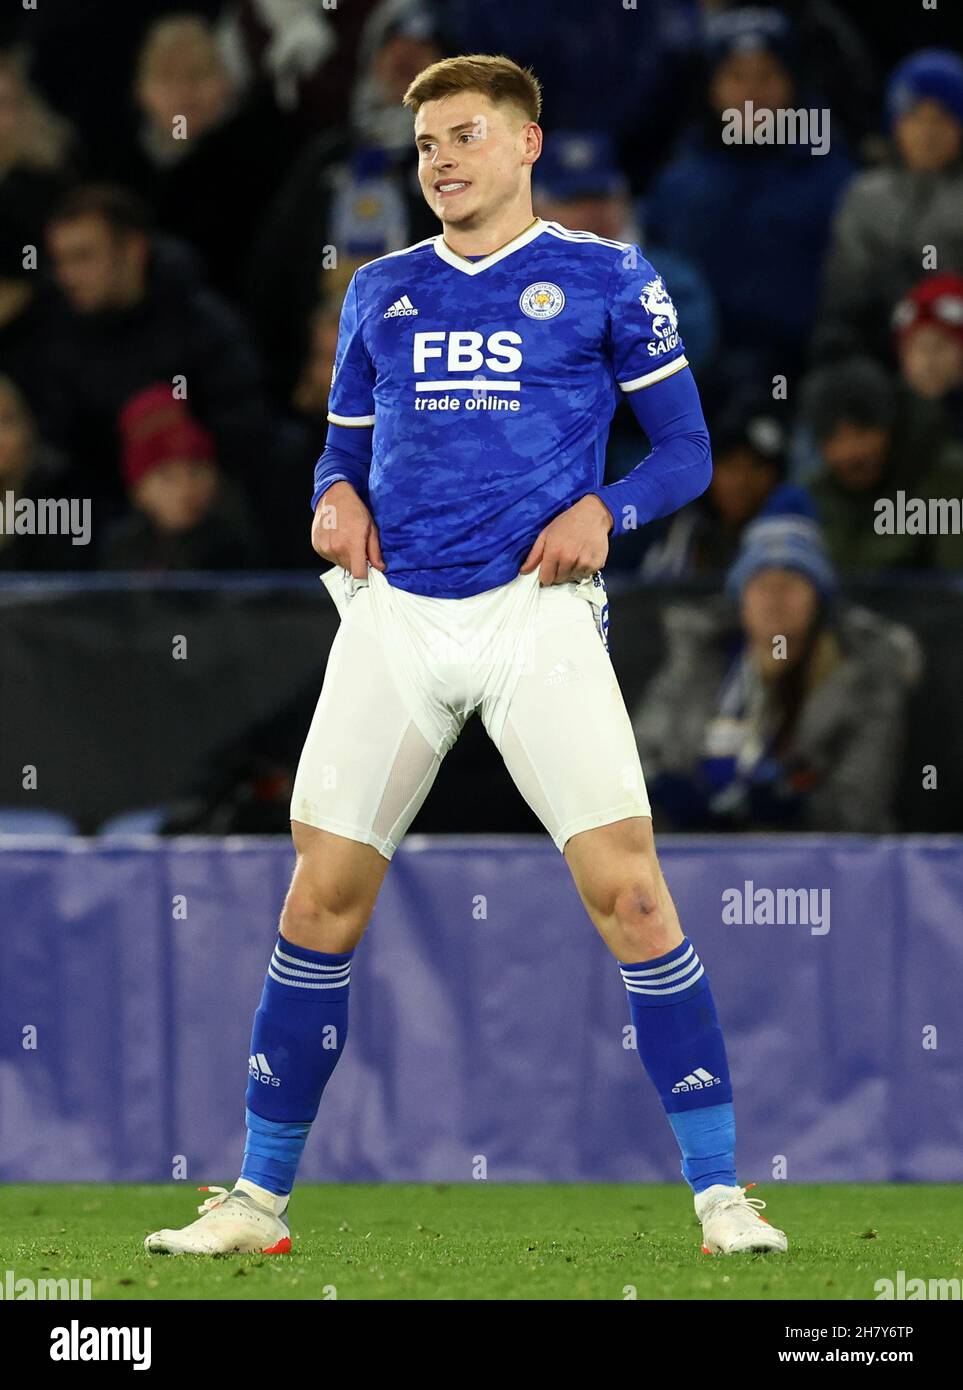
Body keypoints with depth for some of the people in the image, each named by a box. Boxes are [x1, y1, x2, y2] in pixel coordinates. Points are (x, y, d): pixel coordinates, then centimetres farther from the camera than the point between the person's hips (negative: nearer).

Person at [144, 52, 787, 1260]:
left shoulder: (605, 281, 5)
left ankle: (720, 1195, -6)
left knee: (627, 891, -13)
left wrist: (604, 510, -13)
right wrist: (335, 497, -1)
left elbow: (685, 450, 6)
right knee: (322, 898, 1)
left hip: (537, 610, -3)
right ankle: (258, 1200, 11)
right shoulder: (382, 292, 15)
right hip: (395, 617, 3)